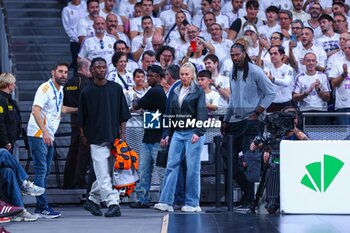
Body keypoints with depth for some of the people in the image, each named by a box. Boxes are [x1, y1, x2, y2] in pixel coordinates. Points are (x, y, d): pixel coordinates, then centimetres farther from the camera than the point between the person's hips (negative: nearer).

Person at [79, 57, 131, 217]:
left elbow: (123, 114, 8)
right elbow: (82, 119, 8)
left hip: (114, 137, 3)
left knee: (105, 174, 8)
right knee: (103, 174, -8)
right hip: (96, 139, -2)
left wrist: (122, 135, 2)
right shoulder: (86, 92, 3)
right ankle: (113, 204, -12)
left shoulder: (116, 88, 7)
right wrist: (83, 136, 5)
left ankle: (93, 200, 23)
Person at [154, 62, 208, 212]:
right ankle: (166, 202, -2)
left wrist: (198, 132, -20)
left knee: (193, 168, -2)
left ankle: (192, 203, 5)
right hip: (178, 133, 5)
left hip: (193, 133, -5)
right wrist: (168, 134, 16)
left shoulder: (198, 91, -1)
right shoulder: (175, 92, 14)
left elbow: (201, 113, -9)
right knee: (171, 165, -2)